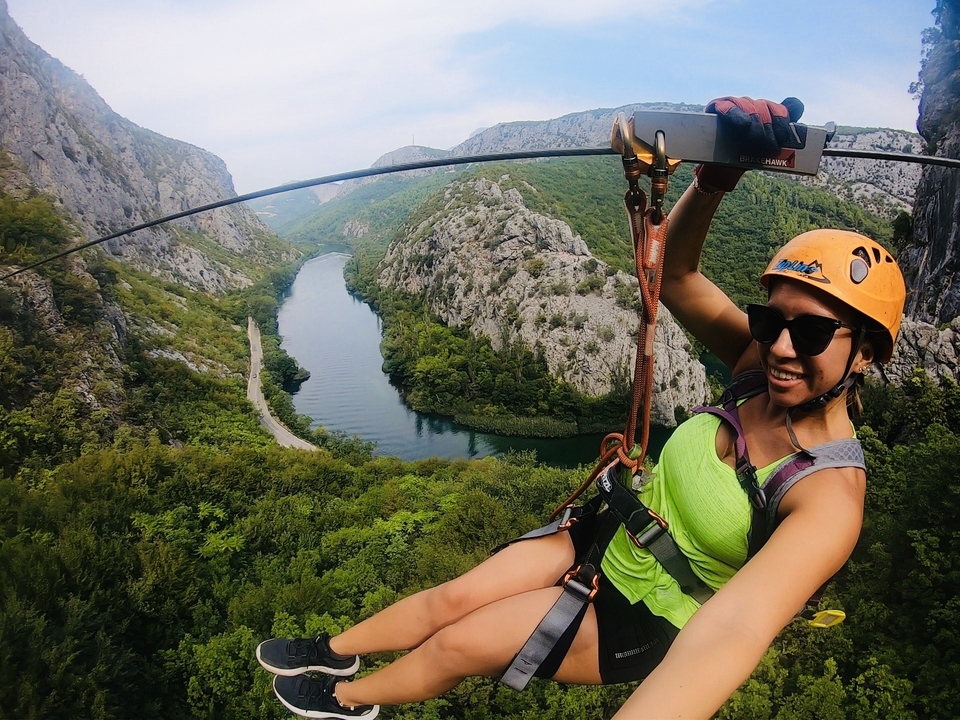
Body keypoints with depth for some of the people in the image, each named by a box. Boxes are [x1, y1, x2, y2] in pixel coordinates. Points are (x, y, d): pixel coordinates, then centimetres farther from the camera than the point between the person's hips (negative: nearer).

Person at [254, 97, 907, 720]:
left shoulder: (829, 495, -31)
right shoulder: (759, 364, -15)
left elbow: (734, 630, -46)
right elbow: (674, 273, -21)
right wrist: (713, 180, -41)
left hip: (645, 622, -4)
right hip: (611, 539, 4)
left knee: (456, 644, -1)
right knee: (453, 597, 3)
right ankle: (334, 651, 32)